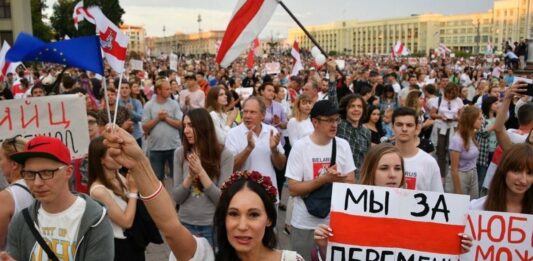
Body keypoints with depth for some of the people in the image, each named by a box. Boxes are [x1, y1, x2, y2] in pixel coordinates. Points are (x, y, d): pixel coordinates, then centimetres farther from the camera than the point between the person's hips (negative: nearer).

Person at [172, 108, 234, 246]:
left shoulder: (224, 155, -11)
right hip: (186, 224, 2)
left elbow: (222, 199, -13)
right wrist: (190, 176, -20)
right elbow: (177, 198, -3)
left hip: (213, 226, -2)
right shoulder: (180, 153, -3)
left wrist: (201, 172, -21)